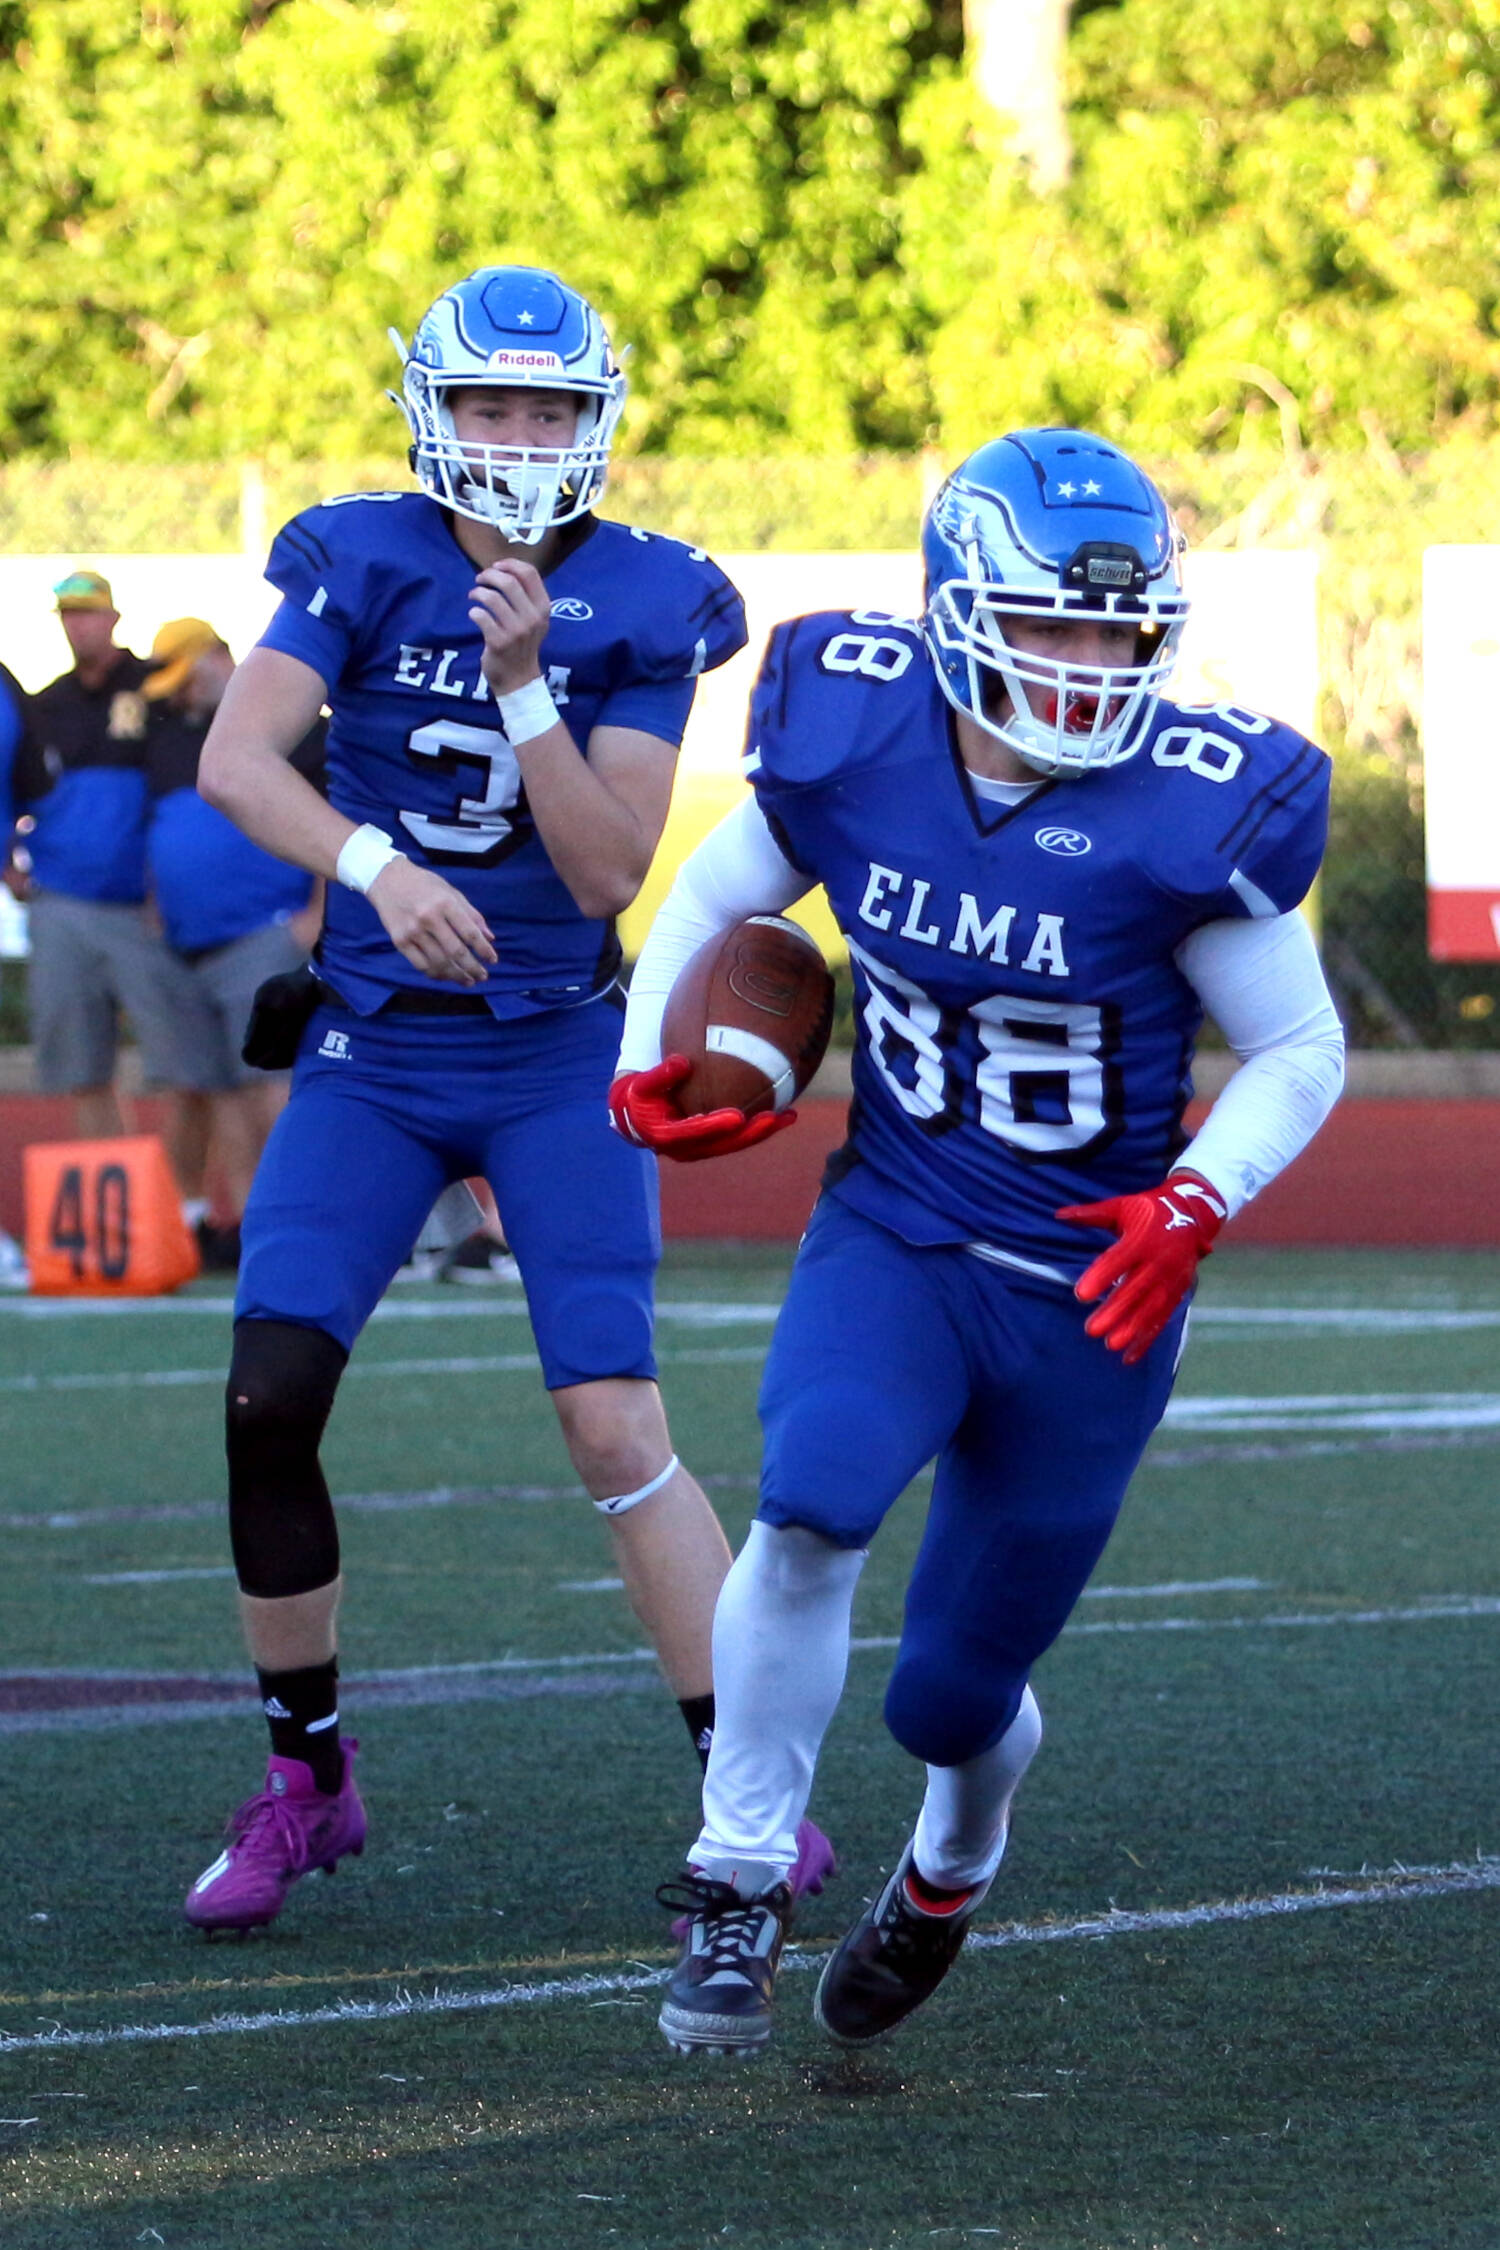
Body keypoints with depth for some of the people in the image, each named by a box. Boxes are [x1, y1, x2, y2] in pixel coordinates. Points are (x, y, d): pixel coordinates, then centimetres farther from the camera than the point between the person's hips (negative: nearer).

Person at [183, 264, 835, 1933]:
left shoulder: (639, 610, -4)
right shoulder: (364, 563, -2)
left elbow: (611, 872, -11)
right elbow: (233, 757, -17)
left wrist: (522, 684, -22)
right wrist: (373, 864, -33)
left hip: (557, 1061, -1)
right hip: (372, 1057, 1)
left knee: (616, 1428, -11)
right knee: (267, 1399, -10)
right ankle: (304, 1779, 8)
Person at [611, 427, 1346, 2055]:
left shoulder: (1186, 812, -18)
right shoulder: (852, 735, -11)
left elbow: (1298, 1052, -6)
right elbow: (714, 896, 10)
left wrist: (1191, 1207, -23)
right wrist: (646, 1068, -5)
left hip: (1088, 1290, -1)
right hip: (891, 1236, 1)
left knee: (955, 1696, 8)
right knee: (811, 1509, -29)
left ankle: (952, 1867, 46)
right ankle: (736, 1889, -10)